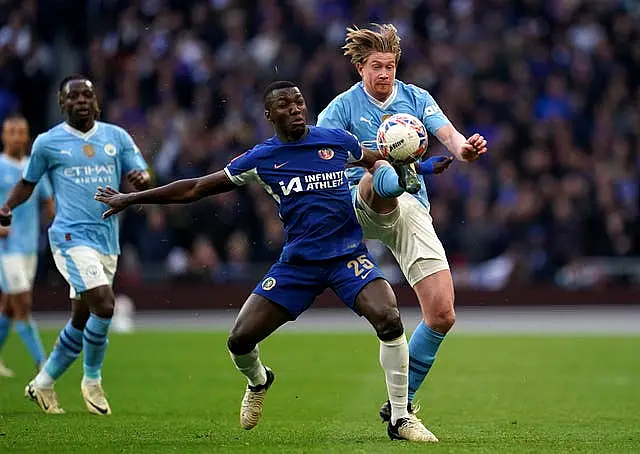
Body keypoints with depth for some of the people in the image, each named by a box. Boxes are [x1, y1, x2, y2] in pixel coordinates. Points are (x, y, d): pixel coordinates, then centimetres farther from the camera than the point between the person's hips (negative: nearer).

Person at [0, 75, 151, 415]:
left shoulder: (117, 136, 9)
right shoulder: (48, 142, 2)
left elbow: (141, 179, 7)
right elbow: (28, 182, 13)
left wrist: (141, 179, -17)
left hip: (107, 240, 5)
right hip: (71, 237, -5)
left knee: (82, 319, 10)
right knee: (104, 305, -21)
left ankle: (42, 383, 27)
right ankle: (92, 381, -2)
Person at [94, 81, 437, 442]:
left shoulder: (337, 140, 2)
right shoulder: (261, 159, 2)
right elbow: (194, 189, 7)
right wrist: (131, 199, 9)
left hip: (348, 255, -1)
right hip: (298, 262, 1)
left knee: (389, 319, -26)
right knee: (240, 340, -5)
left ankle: (400, 418, -12)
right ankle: (258, 382, 34)